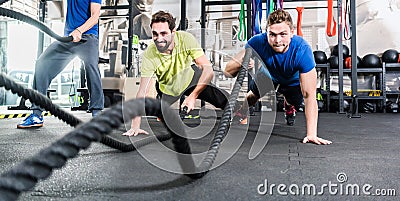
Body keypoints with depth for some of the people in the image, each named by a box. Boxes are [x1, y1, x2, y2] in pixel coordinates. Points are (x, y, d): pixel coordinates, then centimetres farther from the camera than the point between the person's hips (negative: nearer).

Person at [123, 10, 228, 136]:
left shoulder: (186, 39, -29)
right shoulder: (149, 55, -31)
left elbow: (208, 70, -31)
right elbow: (142, 92, -31)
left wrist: (193, 96, -38)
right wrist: (135, 126, -37)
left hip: (190, 77, 0)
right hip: (168, 88, 0)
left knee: (226, 101, -12)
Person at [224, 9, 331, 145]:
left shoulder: (302, 50, -39)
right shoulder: (257, 42, -36)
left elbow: (309, 95, -39)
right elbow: (227, 72, -35)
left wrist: (311, 134, -43)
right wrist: (242, 63, -58)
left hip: (292, 81, 0)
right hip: (268, 75, 1)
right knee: (255, 94, -16)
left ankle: (289, 106, 27)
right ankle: (241, 115, 15)